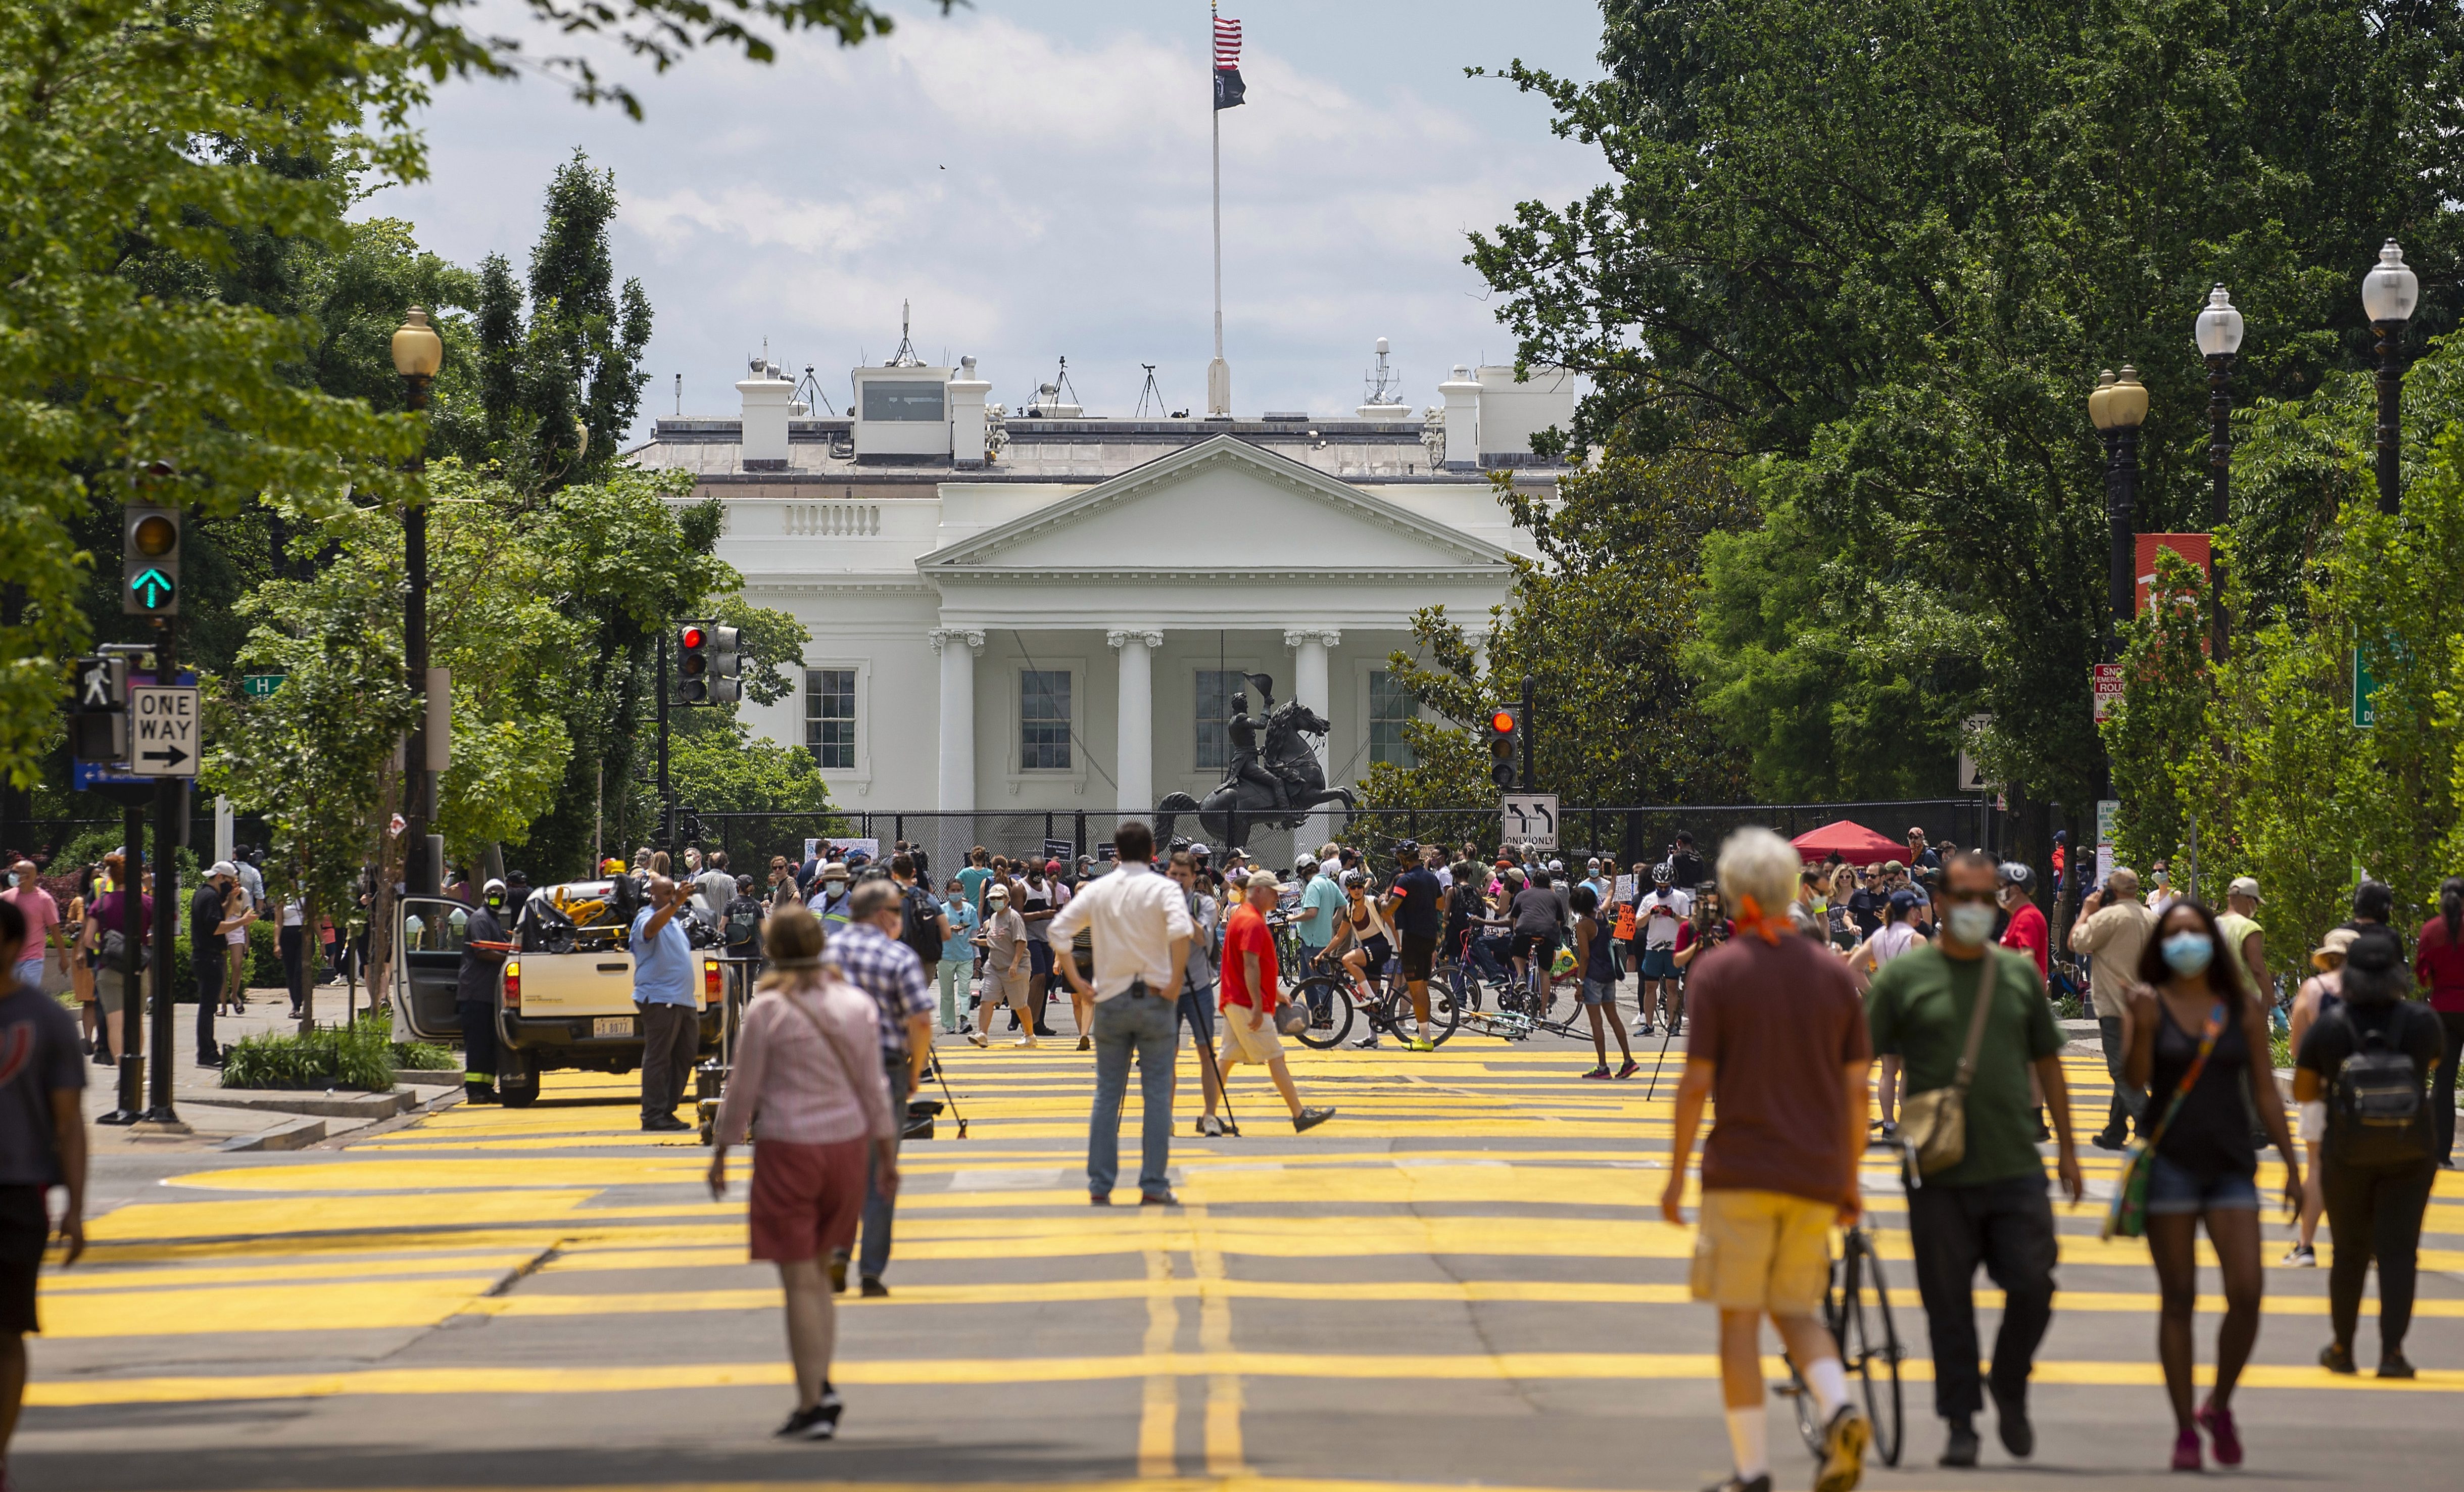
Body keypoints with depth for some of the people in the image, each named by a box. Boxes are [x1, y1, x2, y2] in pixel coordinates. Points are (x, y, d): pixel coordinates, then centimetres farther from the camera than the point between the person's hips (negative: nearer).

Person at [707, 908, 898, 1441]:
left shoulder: (767, 1011, -11)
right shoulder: (857, 1004, 2)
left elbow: (743, 1091, -7)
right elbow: (873, 1088, 6)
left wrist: (720, 1153, 5)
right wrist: (887, 1154, 15)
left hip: (789, 1151, -5)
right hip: (848, 1144, 5)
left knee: (801, 1281, 0)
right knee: (817, 1272, 19)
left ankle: (812, 1406, 0)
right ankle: (821, 1386, 11)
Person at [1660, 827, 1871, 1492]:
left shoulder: (1716, 973, -4)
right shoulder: (1833, 973, 6)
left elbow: (1697, 1084, -8)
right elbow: (1856, 1088, 6)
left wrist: (1676, 1175, 0)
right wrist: (1850, 1180, 14)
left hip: (1741, 1169, -4)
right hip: (1816, 1174, 4)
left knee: (1739, 1316, 4)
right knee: (1796, 1309, 15)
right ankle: (1840, 1407, -12)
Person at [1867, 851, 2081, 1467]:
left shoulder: (2020, 973, 10)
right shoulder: (1905, 976, 0)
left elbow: (2047, 1062, 17)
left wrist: (2068, 1149, 17)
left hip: (2017, 1168, 2)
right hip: (1940, 1176, -2)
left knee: (2033, 1287, -3)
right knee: (1949, 1302, 2)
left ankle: (2010, 1389, 22)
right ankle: (1961, 1421, 12)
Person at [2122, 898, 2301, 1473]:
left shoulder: (2244, 1007, 7)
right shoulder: (2150, 1003, 2)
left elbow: (2264, 1089, 10)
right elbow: (2135, 1080, -9)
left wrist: (2291, 1164, 7)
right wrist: (2143, 1028, -25)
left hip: (2231, 1164, 1)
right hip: (2170, 1162, -1)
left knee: (2246, 1294, -10)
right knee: (2178, 1299, 0)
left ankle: (2219, 1407, 12)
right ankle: (2184, 1430, 5)